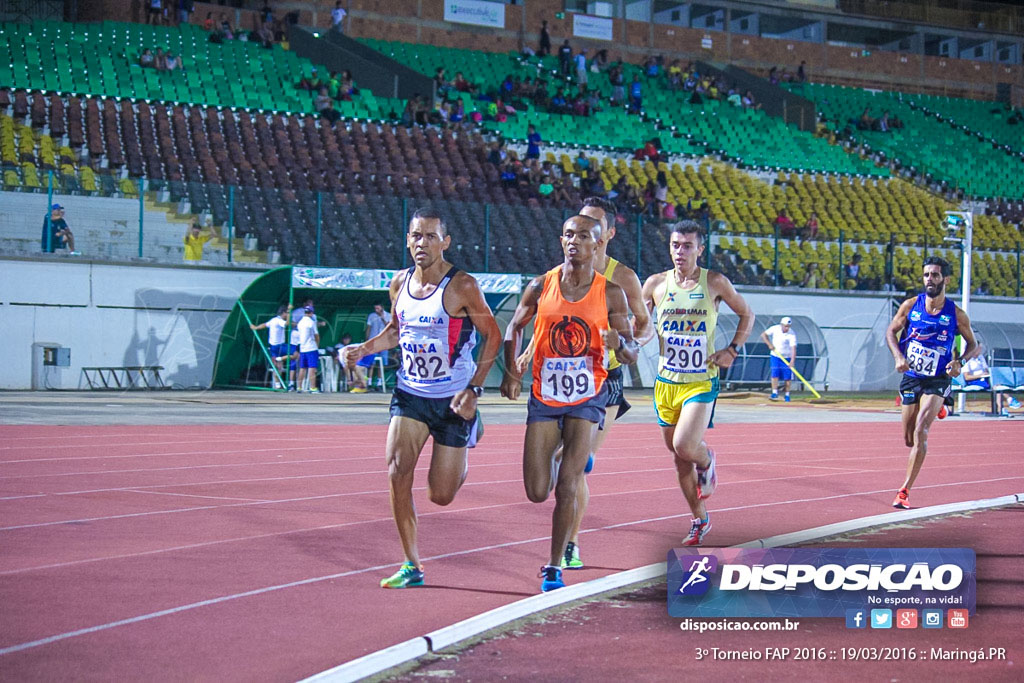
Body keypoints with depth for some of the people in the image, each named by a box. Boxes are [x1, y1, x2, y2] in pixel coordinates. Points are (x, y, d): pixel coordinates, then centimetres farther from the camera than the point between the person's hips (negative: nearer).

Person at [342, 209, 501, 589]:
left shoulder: (462, 287, -15)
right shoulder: (400, 283, 1)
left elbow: (492, 336, -9)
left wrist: (474, 390, -15)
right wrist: (364, 349, 1)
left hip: (453, 399, -4)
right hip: (410, 393, 4)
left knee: (441, 495, 3)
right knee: (397, 472, -16)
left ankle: (469, 437, 38)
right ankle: (412, 566, -4)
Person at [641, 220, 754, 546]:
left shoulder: (715, 283, -4)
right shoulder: (656, 284, 2)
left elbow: (746, 315, 10)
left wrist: (732, 349, -2)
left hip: (702, 382, -3)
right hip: (666, 382, 3)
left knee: (684, 446, -21)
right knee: (679, 458, 8)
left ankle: (707, 460, 15)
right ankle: (700, 520, 25)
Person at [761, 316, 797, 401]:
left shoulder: (792, 334, -18)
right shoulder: (775, 329, -10)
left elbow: (793, 348, -26)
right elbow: (763, 334, -1)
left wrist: (792, 360, -37)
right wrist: (769, 344, -13)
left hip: (787, 357, -1)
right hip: (775, 356, 1)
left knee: (787, 377, -2)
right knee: (775, 373, -11)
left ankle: (787, 395, 11)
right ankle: (774, 393, -8)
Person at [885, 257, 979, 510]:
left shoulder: (956, 314, -6)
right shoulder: (910, 306, -2)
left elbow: (973, 345, 6)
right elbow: (891, 331, 9)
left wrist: (960, 361, -15)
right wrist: (898, 357, -9)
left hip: (937, 381, -3)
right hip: (911, 378, 3)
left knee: (920, 431, -21)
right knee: (909, 439, 9)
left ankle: (904, 491, -18)